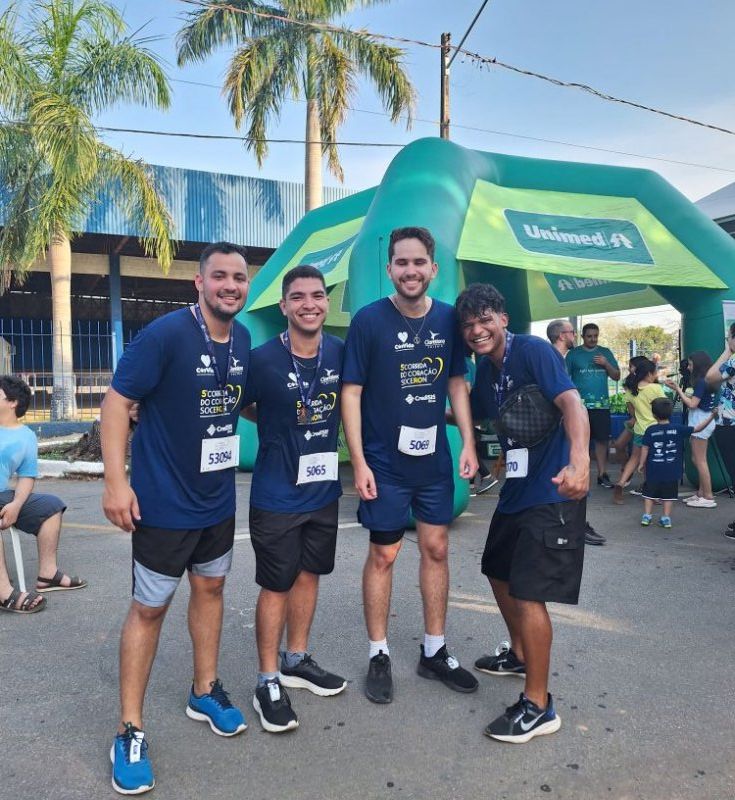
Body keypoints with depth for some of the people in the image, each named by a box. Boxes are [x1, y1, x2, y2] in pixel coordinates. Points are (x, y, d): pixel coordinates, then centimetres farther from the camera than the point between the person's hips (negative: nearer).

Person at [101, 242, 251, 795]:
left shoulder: (244, 339, 1)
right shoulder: (165, 334, -19)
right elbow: (118, 400, -18)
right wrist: (116, 481, -23)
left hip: (219, 499, 6)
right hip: (164, 501, -6)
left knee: (210, 587, 18)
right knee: (150, 607, 5)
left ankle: (205, 691, 39)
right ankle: (130, 730, 22)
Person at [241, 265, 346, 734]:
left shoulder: (341, 352, -5)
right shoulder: (263, 359, -18)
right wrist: (278, 426, -12)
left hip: (324, 489, 5)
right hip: (277, 496, -5)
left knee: (309, 574, 18)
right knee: (277, 585, 7)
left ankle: (296, 661, 39)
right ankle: (268, 683, 25)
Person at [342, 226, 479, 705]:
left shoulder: (448, 319, 1)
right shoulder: (369, 320, -11)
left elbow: (457, 383, 9)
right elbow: (351, 393, -10)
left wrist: (468, 443, 2)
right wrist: (359, 462, -14)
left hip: (435, 457, 4)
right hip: (384, 461, -4)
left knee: (436, 548, 12)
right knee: (384, 555, 6)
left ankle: (435, 651, 29)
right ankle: (379, 656, 24)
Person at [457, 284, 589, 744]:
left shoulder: (532, 351, -15)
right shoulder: (486, 370, 9)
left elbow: (571, 401, -30)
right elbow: (475, 415, 25)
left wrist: (579, 461, -46)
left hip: (551, 491, -9)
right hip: (516, 488, 9)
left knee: (528, 593, -9)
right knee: (499, 572, 21)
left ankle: (538, 707, 8)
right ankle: (520, 654, 45)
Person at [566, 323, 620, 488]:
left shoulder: (606, 352, 10)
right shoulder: (574, 354, 2)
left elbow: (617, 376, 11)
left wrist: (606, 364, -6)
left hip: (602, 404, 3)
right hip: (579, 404, -3)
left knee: (602, 439, 6)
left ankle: (602, 474, 16)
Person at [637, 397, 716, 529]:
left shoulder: (650, 430, -9)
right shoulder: (678, 429, -6)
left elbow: (645, 448, -7)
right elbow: (697, 428, -5)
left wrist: (641, 464, 3)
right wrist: (711, 415, 0)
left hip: (653, 471, -1)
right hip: (671, 472, 1)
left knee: (649, 493, 12)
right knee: (668, 495, 11)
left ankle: (647, 516, 13)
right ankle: (666, 518, 12)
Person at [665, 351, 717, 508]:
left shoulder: (702, 382, -17)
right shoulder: (705, 381, 12)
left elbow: (692, 404, -18)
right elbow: (693, 399, 12)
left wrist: (679, 390, -9)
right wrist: (677, 388, 9)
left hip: (701, 423, -10)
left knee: (700, 461, -5)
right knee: (697, 460, 14)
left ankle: (708, 497, -1)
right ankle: (702, 493, 19)